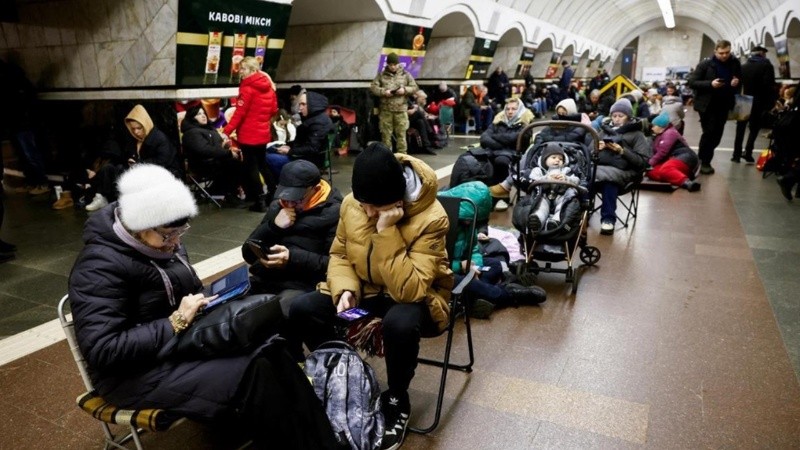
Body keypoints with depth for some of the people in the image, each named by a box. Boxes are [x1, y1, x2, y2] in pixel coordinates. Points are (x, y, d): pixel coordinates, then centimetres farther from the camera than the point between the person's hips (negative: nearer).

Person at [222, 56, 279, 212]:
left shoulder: (248, 88, -14)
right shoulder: (268, 85, 8)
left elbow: (240, 113, -18)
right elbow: (273, 109, 13)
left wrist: (226, 132, -17)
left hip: (249, 134, -7)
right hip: (263, 133, 7)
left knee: (251, 167, 1)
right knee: (262, 165, 20)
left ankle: (260, 202, 3)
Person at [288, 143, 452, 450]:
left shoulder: (430, 217, -27)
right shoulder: (351, 203, -11)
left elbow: (409, 290, -34)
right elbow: (339, 254, 4)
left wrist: (387, 231, -38)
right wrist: (345, 289, -16)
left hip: (416, 296, -5)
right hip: (364, 290, 5)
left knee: (399, 323, -39)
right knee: (301, 310, -16)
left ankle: (396, 401, -7)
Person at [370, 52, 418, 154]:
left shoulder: (405, 75, 7)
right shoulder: (381, 75, 7)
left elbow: (414, 87, 8)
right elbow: (373, 87, 3)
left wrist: (405, 90, -11)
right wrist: (383, 92, -14)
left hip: (401, 109, 0)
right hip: (385, 109, 1)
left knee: (401, 134, -1)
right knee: (386, 134, 4)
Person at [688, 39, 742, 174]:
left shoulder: (735, 63, 4)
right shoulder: (705, 64, -8)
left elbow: (742, 80, 15)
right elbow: (692, 83, -11)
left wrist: (737, 82, -9)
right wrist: (710, 84, -24)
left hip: (724, 105, 5)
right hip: (707, 104, -4)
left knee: (717, 135, 7)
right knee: (709, 133, -7)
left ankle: (704, 159, 24)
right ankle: (704, 162, 6)